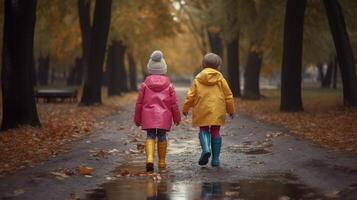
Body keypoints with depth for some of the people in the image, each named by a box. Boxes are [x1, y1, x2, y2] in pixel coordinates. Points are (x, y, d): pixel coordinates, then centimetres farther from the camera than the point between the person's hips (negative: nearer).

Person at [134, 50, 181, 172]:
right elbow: (174, 103, 2)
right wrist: (177, 117, 12)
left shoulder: (145, 84, 0)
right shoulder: (169, 85, 0)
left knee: (150, 136, 2)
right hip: (164, 116, 0)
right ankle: (162, 162, 13)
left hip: (148, 116, 0)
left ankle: (150, 158, -19)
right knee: (162, 137, 9)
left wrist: (137, 118, 12)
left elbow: (139, 103, 3)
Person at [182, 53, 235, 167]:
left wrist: (185, 109, 14)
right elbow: (228, 95, 3)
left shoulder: (198, 79, 2)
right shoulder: (220, 78, 0)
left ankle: (206, 149, -17)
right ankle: (215, 159, 8)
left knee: (203, 130, 12)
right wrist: (231, 110, 14)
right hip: (217, 110, 0)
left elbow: (191, 95, 3)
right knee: (215, 132, 9)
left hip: (202, 110, 0)